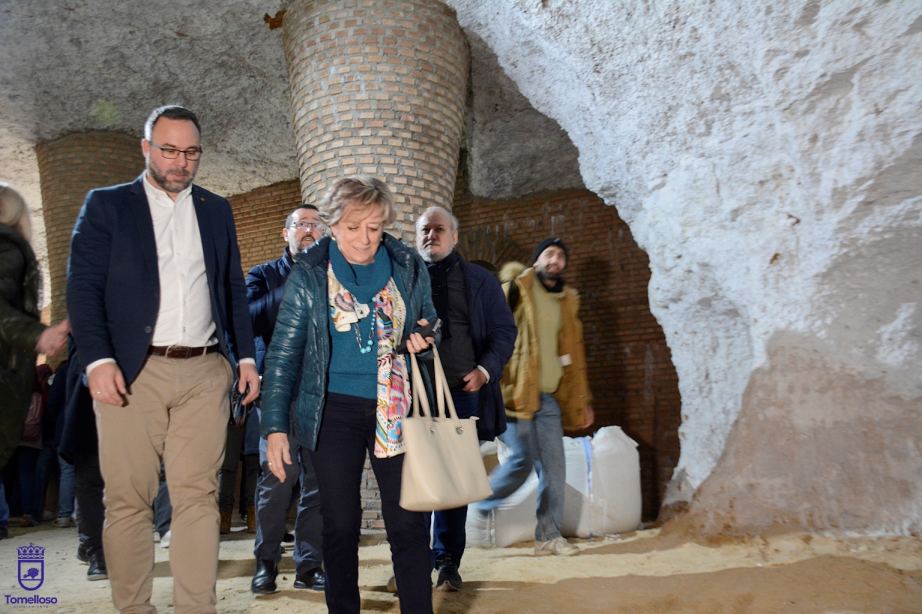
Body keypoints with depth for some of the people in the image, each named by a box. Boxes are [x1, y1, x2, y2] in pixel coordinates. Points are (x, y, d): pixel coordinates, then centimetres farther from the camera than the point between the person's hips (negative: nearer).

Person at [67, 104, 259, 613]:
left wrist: (245, 355, 8)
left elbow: (234, 289, 17)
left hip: (205, 372, 2)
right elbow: (83, 285, -1)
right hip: (132, 372, -2)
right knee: (128, 499, 2)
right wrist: (97, 359, -13)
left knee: (198, 496, 2)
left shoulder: (216, 210, 16)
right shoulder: (106, 204, 7)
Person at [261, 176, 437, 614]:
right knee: (340, 524, 10)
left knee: (408, 524, 2)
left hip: (396, 409, 1)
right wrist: (276, 427, -6)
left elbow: (429, 323, 18)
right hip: (334, 411, 0)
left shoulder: (409, 268, 3)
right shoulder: (308, 274, -2)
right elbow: (283, 354, -1)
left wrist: (423, 336, -7)